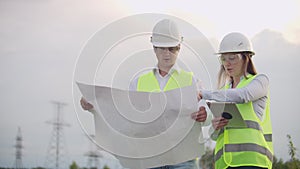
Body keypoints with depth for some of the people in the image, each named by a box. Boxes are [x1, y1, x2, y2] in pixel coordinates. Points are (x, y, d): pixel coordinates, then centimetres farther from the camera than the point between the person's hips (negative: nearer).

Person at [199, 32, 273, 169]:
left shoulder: (260, 81, 9)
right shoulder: (224, 89, 24)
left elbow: (242, 96, -15)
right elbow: (214, 135, 21)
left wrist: (204, 94, -17)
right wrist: (215, 126, -4)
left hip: (251, 158, -5)